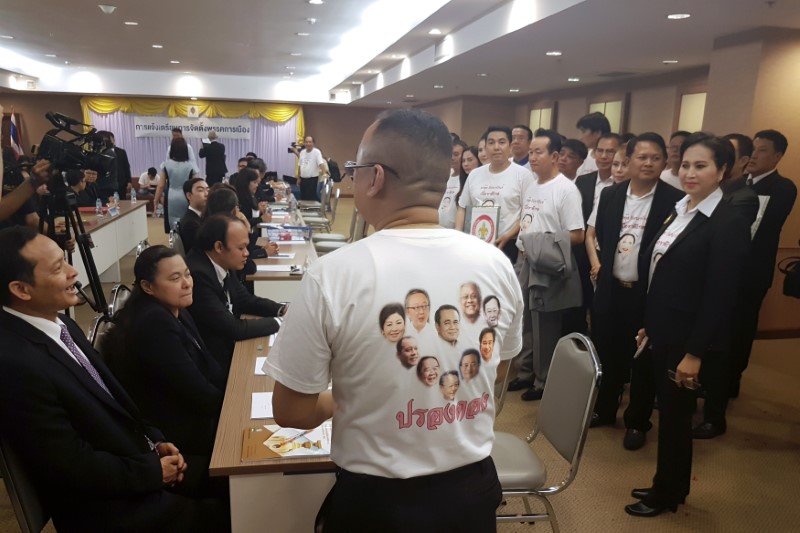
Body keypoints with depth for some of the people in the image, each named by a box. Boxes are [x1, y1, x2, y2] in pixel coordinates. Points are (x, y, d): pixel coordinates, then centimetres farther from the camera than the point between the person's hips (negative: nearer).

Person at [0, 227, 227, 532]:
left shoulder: (59, 323, 1)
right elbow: (74, 465, -22)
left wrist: (155, 441, 0)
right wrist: (153, 471, -12)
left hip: (135, 460, 8)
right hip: (104, 506, -8)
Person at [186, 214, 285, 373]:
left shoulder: (223, 265, -2)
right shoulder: (197, 275, -27)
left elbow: (246, 300, 10)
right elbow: (233, 328, -24)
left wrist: (283, 310, -5)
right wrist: (278, 322, -15)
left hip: (228, 346, 7)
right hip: (213, 363, -7)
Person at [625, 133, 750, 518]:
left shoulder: (729, 224, -16)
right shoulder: (678, 211, 7)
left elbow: (719, 296, -18)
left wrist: (694, 353, -17)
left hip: (687, 338, -7)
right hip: (663, 332, 7)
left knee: (675, 414, 8)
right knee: (668, 410, 18)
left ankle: (666, 494, 27)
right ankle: (671, 485, 36)